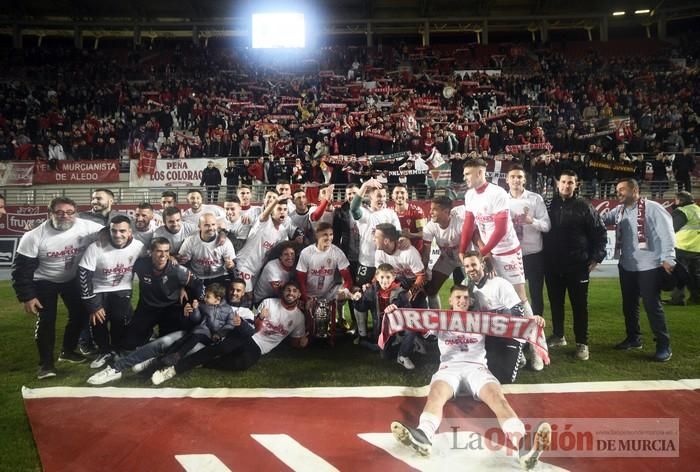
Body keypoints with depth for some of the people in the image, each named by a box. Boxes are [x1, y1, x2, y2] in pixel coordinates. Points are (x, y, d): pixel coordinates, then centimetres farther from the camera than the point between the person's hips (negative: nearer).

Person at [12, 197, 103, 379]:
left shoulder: (87, 228, -23)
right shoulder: (34, 236, -24)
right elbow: (22, 268, -17)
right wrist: (26, 296, -17)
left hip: (72, 279, 3)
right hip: (45, 282, -3)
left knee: (80, 314, 6)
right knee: (46, 321, -7)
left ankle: (67, 351, 30)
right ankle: (46, 363, 9)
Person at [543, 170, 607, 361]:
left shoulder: (584, 207, -3)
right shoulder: (550, 205, 5)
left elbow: (600, 232, -1)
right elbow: (543, 230, 11)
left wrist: (596, 257, -6)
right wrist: (545, 257, 6)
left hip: (577, 265, -3)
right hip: (553, 265, 3)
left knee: (579, 304, 3)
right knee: (555, 302, 13)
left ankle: (582, 343, 11)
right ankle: (558, 335, 28)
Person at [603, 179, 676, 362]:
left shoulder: (652, 208, -11)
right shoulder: (618, 211, 10)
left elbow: (666, 232, -15)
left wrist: (667, 258, -20)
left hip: (649, 266, -6)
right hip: (627, 266, 7)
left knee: (652, 305, -2)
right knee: (629, 304, 15)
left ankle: (663, 344, 11)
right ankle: (633, 338, 31)